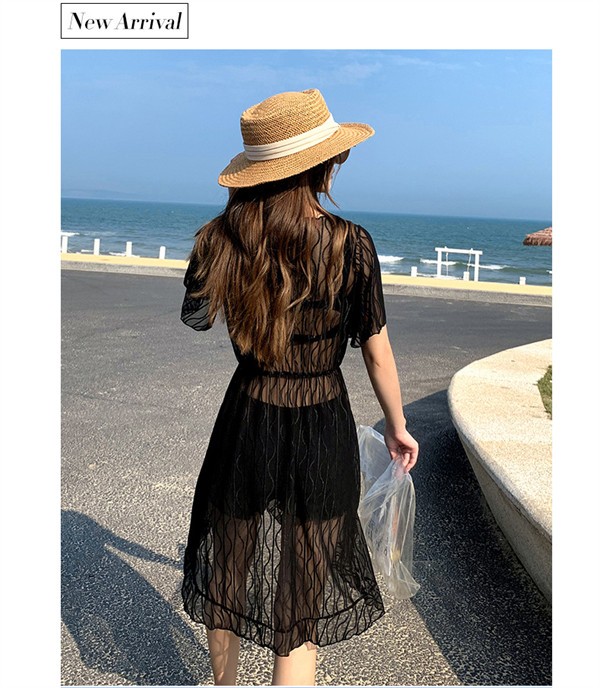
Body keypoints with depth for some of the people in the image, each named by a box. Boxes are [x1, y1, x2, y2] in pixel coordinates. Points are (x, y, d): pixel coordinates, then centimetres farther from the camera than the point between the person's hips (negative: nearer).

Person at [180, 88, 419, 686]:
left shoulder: (221, 237, -10)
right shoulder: (350, 244, -16)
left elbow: (195, 318, 7)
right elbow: (377, 352, -8)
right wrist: (397, 427, 7)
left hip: (246, 422, 3)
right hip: (322, 430, -3)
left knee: (230, 570, 25)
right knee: (303, 590, 14)